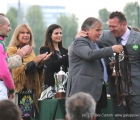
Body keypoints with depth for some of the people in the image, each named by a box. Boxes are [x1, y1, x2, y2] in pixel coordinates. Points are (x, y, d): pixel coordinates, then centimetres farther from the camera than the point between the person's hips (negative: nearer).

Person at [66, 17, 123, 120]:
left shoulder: (94, 44, 24)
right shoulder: (79, 42, -6)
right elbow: (89, 54, -26)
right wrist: (112, 49, -23)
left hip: (97, 90, 10)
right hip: (84, 91, -10)